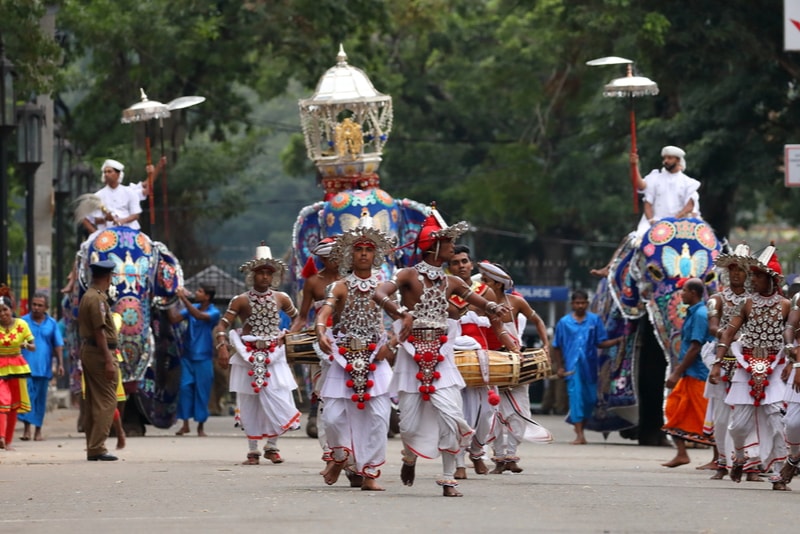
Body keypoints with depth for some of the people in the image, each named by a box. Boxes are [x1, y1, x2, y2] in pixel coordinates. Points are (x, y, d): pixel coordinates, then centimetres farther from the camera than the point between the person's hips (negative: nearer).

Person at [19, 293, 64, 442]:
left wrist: (60, 363, 3)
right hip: (27, 366, -2)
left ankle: (38, 429, 15)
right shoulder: (24, 321, 3)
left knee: (41, 398, 7)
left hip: (44, 368, 2)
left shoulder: (52, 324, 7)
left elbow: (58, 345, 9)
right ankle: (27, 427, -12)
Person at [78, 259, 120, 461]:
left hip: (87, 351, 10)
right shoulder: (98, 299, -14)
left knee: (93, 402, 13)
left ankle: (92, 448, 15)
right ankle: (97, 448, -13)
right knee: (106, 401, -9)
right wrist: (108, 361, -21)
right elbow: (99, 331, -19)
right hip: (100, 353, -10)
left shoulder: (87, 297, 16)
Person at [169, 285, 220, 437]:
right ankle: (185, 424, 6)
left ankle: (200, 426, 10)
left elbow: (199, 316, -27)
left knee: (201, 390, 0)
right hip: (188, 355, 4)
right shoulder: (192, 308, 5)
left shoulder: (214, 313, -8)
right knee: (185, 387, -2)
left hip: (203, 358, -4)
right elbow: (174, 319, -2)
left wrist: (184, 298, -29)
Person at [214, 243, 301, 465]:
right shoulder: (241, 301, -4)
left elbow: (298, 318, 21)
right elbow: (221, 326, -8)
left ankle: (272, 447, 8)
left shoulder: (281, 299, 5)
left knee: (277, 401, -7)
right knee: (250, 404, 3)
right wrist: (222, 348, -22)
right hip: (248, 358, -1)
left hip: (274, 358, 1)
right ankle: (252, 450, 12)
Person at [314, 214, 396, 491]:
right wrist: (321, 333, -34)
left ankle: (369, 473, -2)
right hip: (344, 360, -1)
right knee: (333, 415, -7)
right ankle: (340, 456, 23)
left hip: (375, 360, 1)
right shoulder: (341, 287, 1)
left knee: (378, 415, -10)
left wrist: (391, 344, -14)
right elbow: (323, 313, -13)